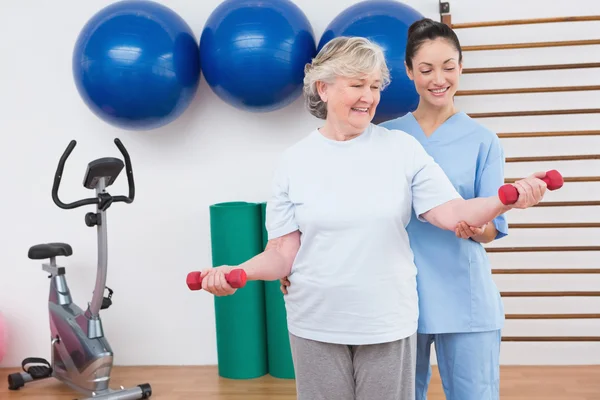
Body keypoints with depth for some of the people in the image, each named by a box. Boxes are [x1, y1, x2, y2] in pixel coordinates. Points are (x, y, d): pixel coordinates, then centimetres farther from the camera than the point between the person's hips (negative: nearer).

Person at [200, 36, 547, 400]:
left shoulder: (402, 147, -2)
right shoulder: (294, 161, -3)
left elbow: (452, 213, -9)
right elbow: (284, 252, -4)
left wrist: (507, 200, -26)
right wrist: (237, 273, -22)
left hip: (388, 323, 0)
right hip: (316, 325, 0)